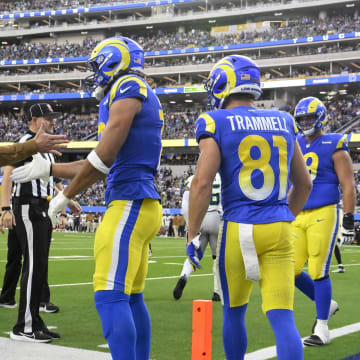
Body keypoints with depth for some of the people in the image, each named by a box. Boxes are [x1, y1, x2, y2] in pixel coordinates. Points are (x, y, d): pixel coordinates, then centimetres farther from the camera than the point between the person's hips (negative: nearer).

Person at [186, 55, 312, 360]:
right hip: (279, 231, 3)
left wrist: (193, 236, -4)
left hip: (238, 230, -3)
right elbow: (304, 185, 18)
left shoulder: (216, 124, -3)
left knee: (234, 312, 17)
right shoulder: (283, 123, 12)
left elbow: (202, 183, -12)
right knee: (282, 317, -1)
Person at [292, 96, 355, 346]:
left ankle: (322, 330, 7)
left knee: (318, 272, -6)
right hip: (298, 216, 6)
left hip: (323, 214, -6)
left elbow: (348, 187, -6)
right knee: (291, 270, 3)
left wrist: (349, 222, -10)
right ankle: (326, 304, 27)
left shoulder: (334, 146, -4)